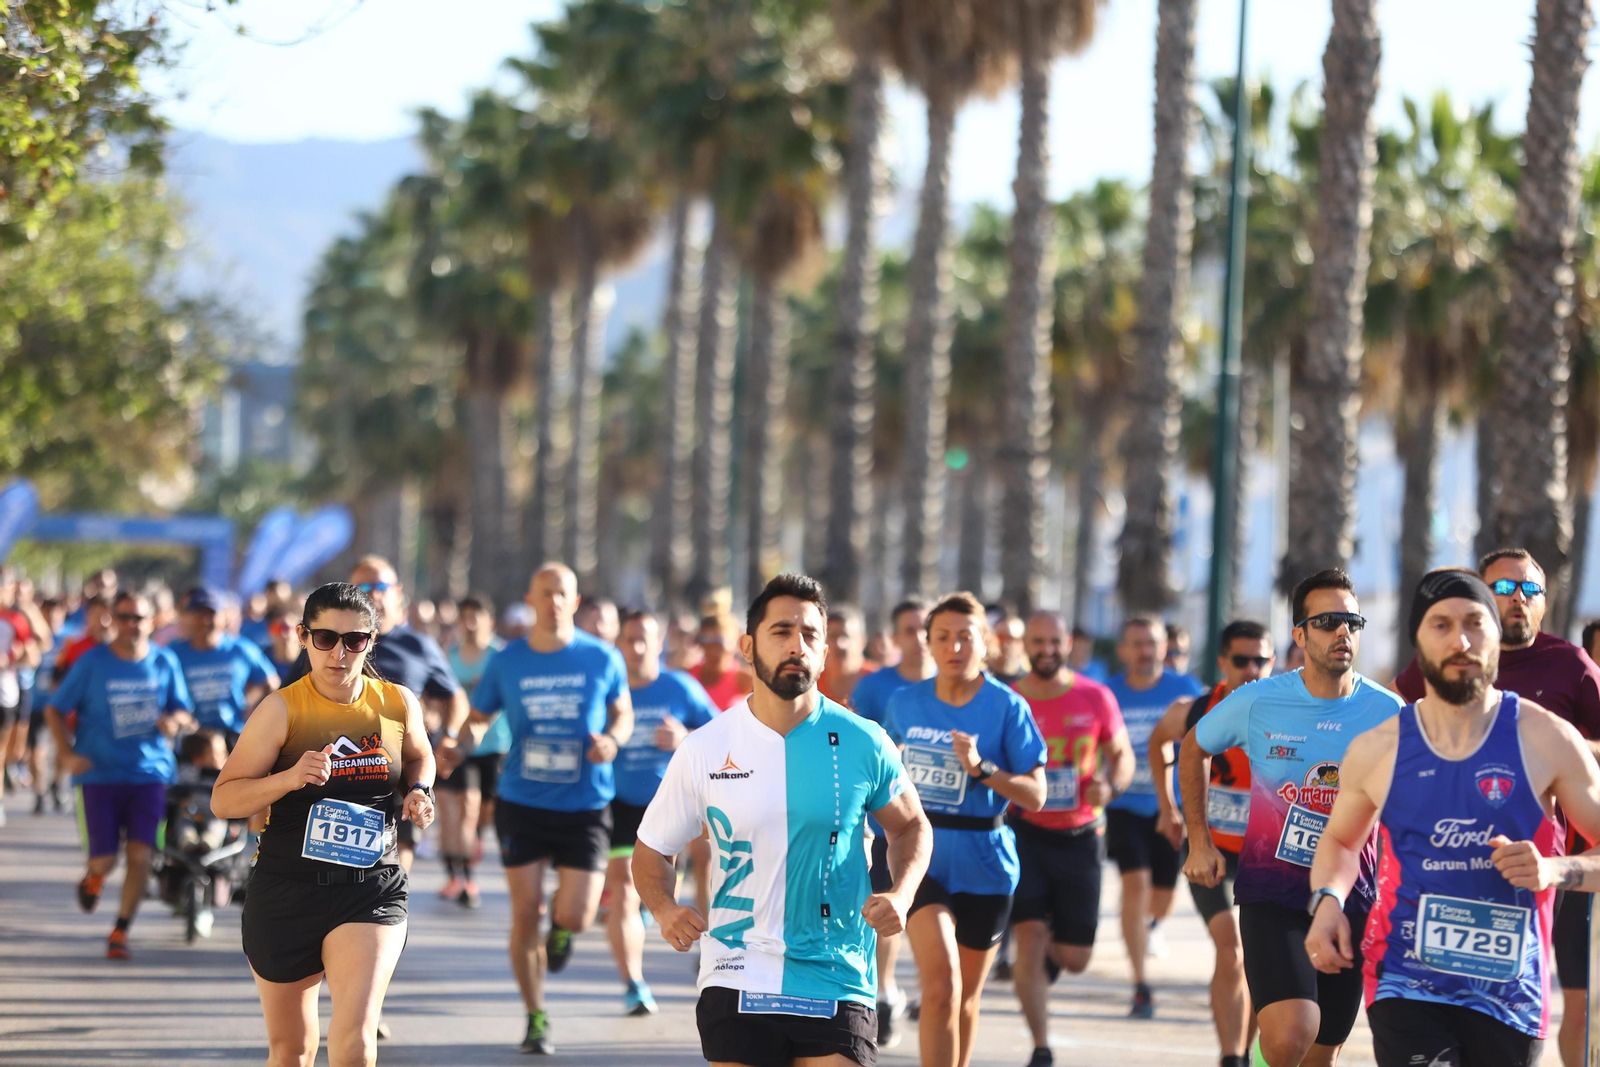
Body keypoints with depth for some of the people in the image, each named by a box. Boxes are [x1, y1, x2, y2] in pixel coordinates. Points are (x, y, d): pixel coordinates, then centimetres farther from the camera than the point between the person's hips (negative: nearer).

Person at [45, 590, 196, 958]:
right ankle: (93, 878, 33)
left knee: (140, 855, -11)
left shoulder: (165, 663, 6)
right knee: (104, 859, -5)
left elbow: (184, 712, 14)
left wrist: (175, 721, -11)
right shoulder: (92, 663, -1)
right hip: (100, 773, -1)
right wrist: (67, 753, -10)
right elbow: (55, 710, 4)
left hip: (149, 772, 1)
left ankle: (121, 932, 3)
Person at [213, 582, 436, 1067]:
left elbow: (418, 758, 24)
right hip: (287, 889, 0)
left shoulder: (399, 704, 1)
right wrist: (290, 778, -24)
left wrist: (420, 791, 2)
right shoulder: (282, 709, -7)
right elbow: (223, 800, -8)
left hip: (372, 889, 0)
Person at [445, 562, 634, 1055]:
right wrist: (453, 738, -12)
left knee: (575, 917, -9)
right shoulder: (506, 662, 1)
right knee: (525, 913, 0)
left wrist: (613, 738, -10)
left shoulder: (602, 658, -1)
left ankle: (560, 928, 31)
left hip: (585, 805, -1)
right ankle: (536, 1018, 16)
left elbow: (623, 712, 12)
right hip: (522, 803, 1)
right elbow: (478, 716, 9)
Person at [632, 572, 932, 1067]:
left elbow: (911, 826, 16)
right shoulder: (703, 751, 1)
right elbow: (651, 850, 11)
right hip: (736, 984, 1)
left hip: (837, 987, -1)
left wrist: (900, 896, -4)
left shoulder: (864, 744, 0)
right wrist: (665, 909, -10)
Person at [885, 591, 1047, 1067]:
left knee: (966, 995, 13)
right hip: (922, 855, 0)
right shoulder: (905, 703, 3)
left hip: (982, 863, 0)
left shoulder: (1007, 707, -6)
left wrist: (981, 769, -21)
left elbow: (1035, 796, -9)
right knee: (941, 984, -18)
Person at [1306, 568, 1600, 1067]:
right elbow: (1340, 841, 21)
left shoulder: (1545, 740, -4)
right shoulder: (1376, 750, 2)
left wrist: (1554, 870, -19)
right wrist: (1328, 900, 1)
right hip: (1406, 984, 0)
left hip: (1508, 993, 1)